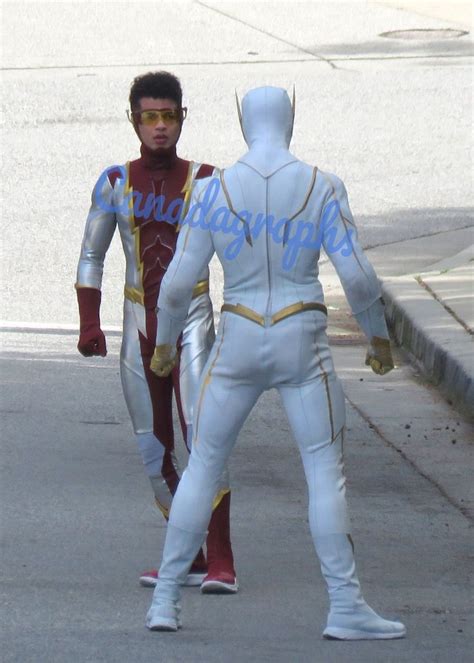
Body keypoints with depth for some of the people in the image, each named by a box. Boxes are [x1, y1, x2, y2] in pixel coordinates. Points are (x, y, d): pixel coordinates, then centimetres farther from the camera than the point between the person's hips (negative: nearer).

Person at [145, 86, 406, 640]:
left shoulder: (212, 191, -3)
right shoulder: (322, 188, -6)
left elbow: (178, 283, -3)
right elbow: (356, 275, -9)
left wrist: (164, 343, 14)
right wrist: (379, 335, 7)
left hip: (237, 345, 2)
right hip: (303, 345, -1)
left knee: (202, 467, 12)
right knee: (326, 471, 4)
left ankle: (165, 600, 10)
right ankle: (345, 607, -2)